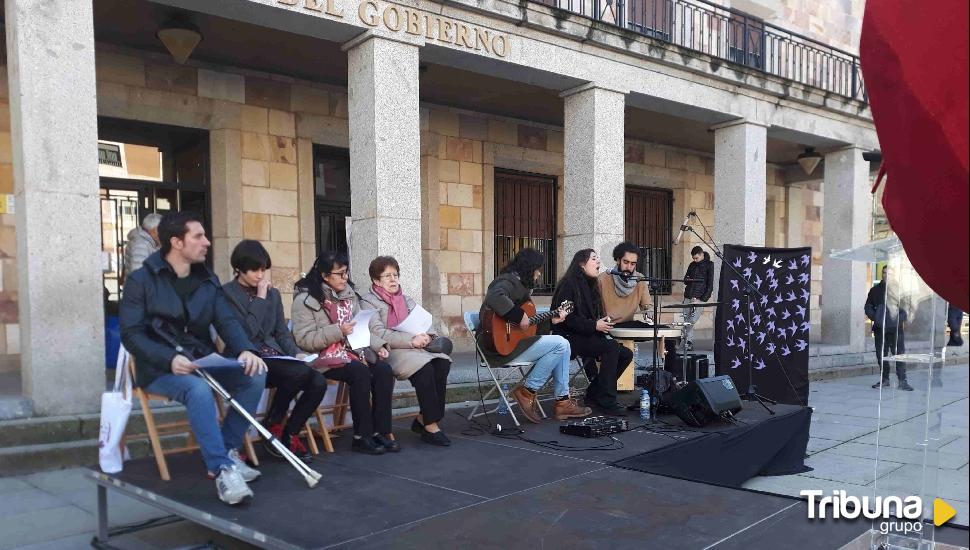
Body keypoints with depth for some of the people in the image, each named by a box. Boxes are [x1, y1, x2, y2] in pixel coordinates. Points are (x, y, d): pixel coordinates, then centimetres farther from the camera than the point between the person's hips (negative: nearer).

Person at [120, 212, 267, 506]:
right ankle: (222, 469, -34)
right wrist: (170, 359, -27)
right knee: (198, 389, -37)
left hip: (203, 362, 5)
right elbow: (131, 334, -10)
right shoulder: (141, 280, -4)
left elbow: (227, 321, -1)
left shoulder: (208, 280, 11)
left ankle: (227, 450, -8)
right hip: (160, 368, -5)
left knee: (255, 376, -20)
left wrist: (245, 349, -23)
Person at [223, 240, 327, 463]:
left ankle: (289, 434, -1)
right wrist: (260, 298, -10)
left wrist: (296, 353, -1)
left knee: (318, 382, -20)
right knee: (300, 372, -31)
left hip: (275, 357, 6)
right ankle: (273, 426, -5)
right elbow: (246, 332, -14)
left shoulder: (273, 293, 17)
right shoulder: (227, 293, -4)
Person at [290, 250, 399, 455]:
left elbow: (363, 327, 17)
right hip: (324, 357, -6)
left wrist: (378, 345, -1)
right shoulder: (306, 299, -6)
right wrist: (338, 331, -22)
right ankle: (361, 437, -22)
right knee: (361, 372, -32)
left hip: (353, 351, 6)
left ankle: (380, 431, -15)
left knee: (384, 369, -20)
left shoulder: (349, 294, 14)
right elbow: (304, 339, -13)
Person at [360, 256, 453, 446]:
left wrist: (425, 336, -10)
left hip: (414, 348, 6)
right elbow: (379, 334, -13)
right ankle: (431, 427, -24)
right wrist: (411, 340, -21)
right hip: (386, 352, -6)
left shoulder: (406, 300, 22)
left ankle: (423, 420, -14)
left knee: (443, 363, -22)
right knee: (424, 368, -31)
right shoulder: (368, 301, 2)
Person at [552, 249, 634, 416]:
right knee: (612, 346, -27)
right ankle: (607, 402, -21)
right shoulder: (569, 284, -11)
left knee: (626, 354, -6)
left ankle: (594, 394, 4)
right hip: (569, 338, -9)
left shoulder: (590, 285, 17)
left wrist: (604, 322, 3)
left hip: (588, 335, 9)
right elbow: (566, 318, -20)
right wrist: (594, 325, -20)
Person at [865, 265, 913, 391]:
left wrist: (902, 318, -12)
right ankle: (885, 379, 19)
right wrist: (874, 317, -3)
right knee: (881, 355, 8)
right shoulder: (875, 290, 10)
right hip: (880, 329, 3)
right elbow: (868, 307, 14)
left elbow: (906, 307, 3)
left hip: (896, 329, -3)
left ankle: (902, 381, -2)